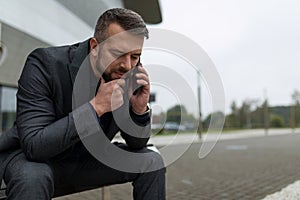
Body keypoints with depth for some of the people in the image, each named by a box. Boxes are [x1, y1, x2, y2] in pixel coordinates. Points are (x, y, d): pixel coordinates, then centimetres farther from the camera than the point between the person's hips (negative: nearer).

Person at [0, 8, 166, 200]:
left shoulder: (131, 76, -13)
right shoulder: (45, 64, -25)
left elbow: (137, 144, -4)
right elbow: (34, 145, -31)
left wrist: (140, 109, -24)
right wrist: (96, 106, -37)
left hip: (87, 157, 4)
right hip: (32, 157, -3)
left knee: (152, 161, -6)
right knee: (32, 177, -36)